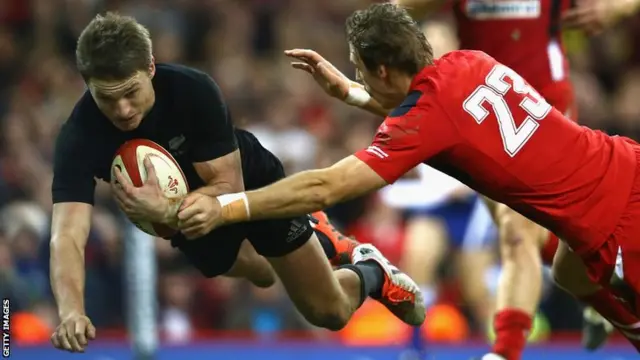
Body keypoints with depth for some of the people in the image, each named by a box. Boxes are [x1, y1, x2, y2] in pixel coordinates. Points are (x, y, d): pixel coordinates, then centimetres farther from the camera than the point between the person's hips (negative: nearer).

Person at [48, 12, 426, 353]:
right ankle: (320, 239, 57)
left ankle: (371, 271, 35)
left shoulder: (193, 89, -38)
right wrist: (71, 311, -65)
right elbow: (68, 234, -46)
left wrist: (165, 210, -51)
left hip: (254, 185, -2)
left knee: (331, 312, 4)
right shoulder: (80, 136, -36)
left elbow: (229, 185, -32)